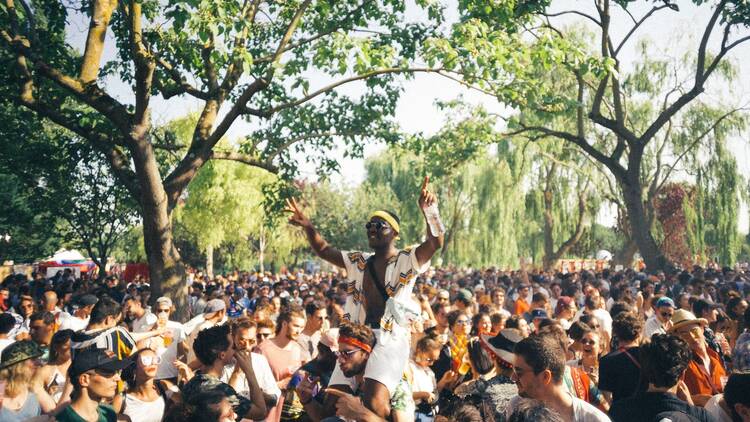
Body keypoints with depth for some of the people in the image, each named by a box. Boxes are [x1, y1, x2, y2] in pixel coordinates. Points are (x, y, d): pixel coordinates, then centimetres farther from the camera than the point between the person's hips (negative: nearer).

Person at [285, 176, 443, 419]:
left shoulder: (407, 260, 0)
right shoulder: (357, 262, 18)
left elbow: (436, 243, -17)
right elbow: (324, 250, 19)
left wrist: (429, 213, -36)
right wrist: (308, 227, 1)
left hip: (391, 340, -6)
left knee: (375, 402, -27)